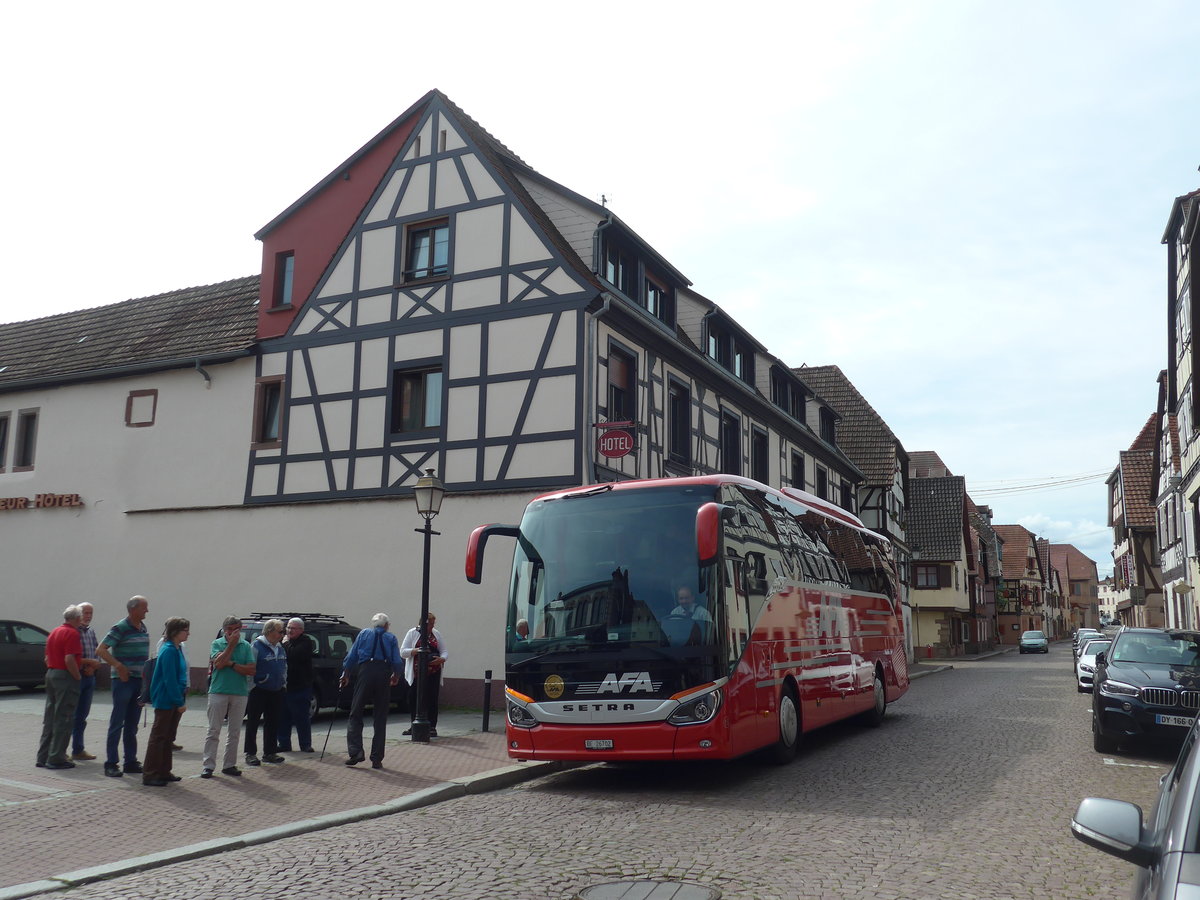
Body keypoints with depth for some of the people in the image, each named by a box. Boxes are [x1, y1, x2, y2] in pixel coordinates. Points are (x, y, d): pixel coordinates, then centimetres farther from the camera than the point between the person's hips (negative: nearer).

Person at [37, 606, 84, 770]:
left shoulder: (55, 632, 15)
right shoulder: (72, 633, -13)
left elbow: (47, 658, 18)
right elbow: (69, 659, -21)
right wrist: (78, 677, -12)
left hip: (51, 674, 9)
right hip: (66, 677, -9)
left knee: (49, 718, 14)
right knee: (64, 719, -4)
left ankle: (43, 757, 18)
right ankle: (56, 758, -2)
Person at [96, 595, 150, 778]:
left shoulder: (143, 628, 12)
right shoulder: (120, 628, -11)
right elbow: (101, 650, -15)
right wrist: (119, 666, -22)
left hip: (139, 680, 7)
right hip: (123, 680, -7)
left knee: (132, 725, 11)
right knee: (117, 723, -4)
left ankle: (131, 762, 17)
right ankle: (111, 763, 2)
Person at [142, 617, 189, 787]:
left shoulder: (177, 650, 12)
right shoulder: (169, 651, -17)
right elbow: (170, 679, -21)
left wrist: (181, 700, 13)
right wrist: (180, 702, -19)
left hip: (173, 702, 10)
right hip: (165, 701, -10)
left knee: (168, 738, 15)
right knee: (158, 737, -3)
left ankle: (164, 772, 23)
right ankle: (149, 775, 3)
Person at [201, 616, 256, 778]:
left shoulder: (246, 646, 4)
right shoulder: (217, 644, 1)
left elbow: (251, 670, -4)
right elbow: (218, 664, -16)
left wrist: (231, 664, -11)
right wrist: (231, 644, -15)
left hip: (239, 694, 2)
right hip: (218, 692, -2)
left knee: (234, 732, 8)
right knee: (213, 731, -1)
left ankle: (230, 765, 16)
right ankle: (208, 765, 3)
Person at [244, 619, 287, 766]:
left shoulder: (280, 649, 12)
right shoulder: (256, 646, -11)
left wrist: (283, 684, 17)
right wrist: (251, 688, -15)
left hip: (276, 692, 7)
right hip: (259, 692, -7)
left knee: (273, 723, 10)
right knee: (253, 723, 2)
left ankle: (269, 752, 19)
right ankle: (251, 754, 9)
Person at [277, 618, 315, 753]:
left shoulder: (305, 642, -5)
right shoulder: (284, 640, 16)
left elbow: (295, 655, -22)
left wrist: (286, 644, -10)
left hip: (300, 687, -6)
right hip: (284, 686, 6)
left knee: (301, 717, -2)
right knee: (283, 717, 8)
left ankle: (305, 745, 6)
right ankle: (284, 744, 17)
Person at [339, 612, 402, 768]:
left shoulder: (364, 634, 14)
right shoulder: (391, 638, 13)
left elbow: (351, 657, 10)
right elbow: (397, 662, 5)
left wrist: (345, 675, 21)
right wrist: (396, 676, 23)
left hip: (365, 672, -1)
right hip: (384, 675, 1)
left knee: (355, 714, 7)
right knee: (380, 719, 7)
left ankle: (355, 751, -7)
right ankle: (376, 759, 7)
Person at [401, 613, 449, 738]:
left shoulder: (436, 634, 11)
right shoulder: (413, 633, 3)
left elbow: (444, 651, 11)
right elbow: (403, 652, -2)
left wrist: (442, 659, -12)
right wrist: (417, 650, -18)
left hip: (433, 673, 1)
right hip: (416, 672, -1)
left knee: (432, 699, -2)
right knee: (414, 699, 2)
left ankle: (432, 727, 4)